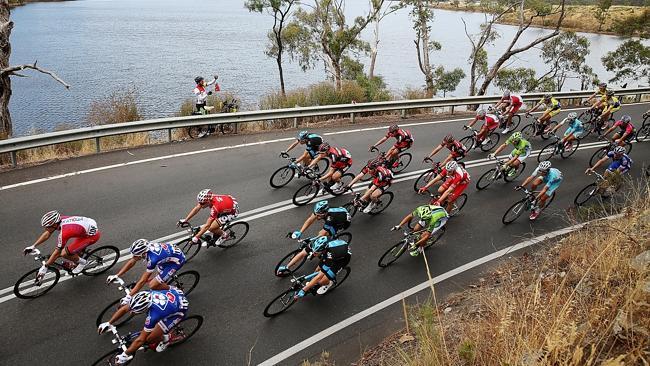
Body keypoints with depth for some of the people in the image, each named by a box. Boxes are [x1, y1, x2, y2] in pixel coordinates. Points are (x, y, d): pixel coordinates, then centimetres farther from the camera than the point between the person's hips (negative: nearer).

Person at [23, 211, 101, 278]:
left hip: (92, 235, -9)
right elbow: (46, 234, 8)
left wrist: (44, 267, -12)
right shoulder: (60, 220, -6)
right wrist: (33, 247, 7)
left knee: (64, 253, -13)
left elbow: (57, 252, -19)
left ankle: (82, 262, 8)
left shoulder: (64, 233, -29)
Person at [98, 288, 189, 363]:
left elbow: (141, 339, -24)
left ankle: (164, 339, 23)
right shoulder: (144, 296, -18)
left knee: (149, 339, -11)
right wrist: (108, 323, -2)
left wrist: (125, 355, -15)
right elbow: (124, 309, -2)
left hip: (180, 310, -7)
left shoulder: (153, 315, -35)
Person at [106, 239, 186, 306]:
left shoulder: (153, 259, -36)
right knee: (149, 279, 7)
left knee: (153, 285, -10)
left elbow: (142, 281, -28)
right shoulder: (144, 247, -17)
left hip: (177, 260, -8)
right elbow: (131, 261, -1)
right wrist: (116, 276, -3)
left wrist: (129, 296, -24)